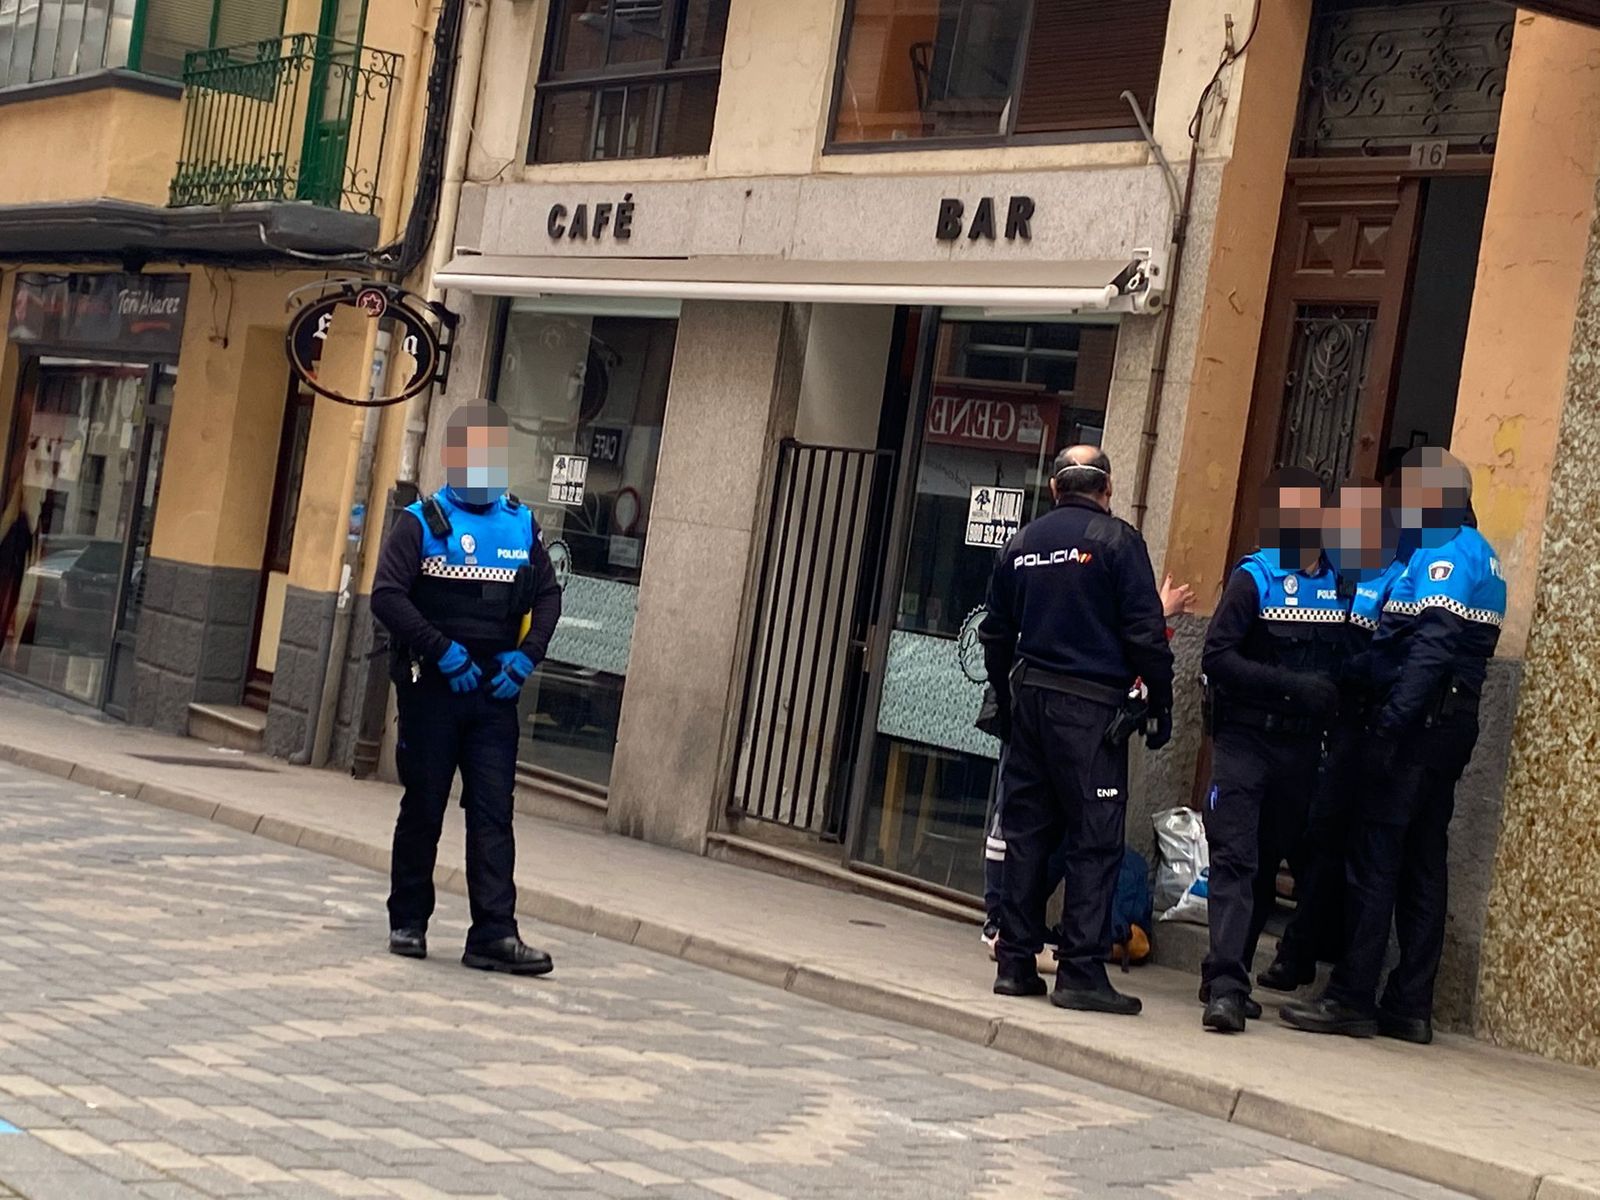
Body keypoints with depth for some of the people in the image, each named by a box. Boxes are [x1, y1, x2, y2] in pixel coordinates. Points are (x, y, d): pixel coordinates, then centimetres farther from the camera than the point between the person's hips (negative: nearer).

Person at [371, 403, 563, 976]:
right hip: (431, 689, -2)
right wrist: (443, 651, -17)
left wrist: (526, 655, -2)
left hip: (495, 692, 3)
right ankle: (408, 923, 20)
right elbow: (387, 595, -10)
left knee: (493, 811, -3)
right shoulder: (422, 522, -2)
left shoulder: (521, 524, 10)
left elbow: (547, 595, 14)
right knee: (423, 809, 7)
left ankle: (494, 934, -4)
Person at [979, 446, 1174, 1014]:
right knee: (1094, 840, -3)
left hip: (1030, 696, 6)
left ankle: (1016, 962, 12)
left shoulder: (1022, 544, 12)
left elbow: (995, 633, 17)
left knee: (1025, 833, 10)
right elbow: (1144, 631, -10)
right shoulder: (1116, 540, -5)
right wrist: (1160, 704, -3)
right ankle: (1081, 970, -6)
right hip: (1091, 706, -6)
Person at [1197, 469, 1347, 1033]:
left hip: (1301, 748, 5)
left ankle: (1225, 976, 23)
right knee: (1236, 859, -12)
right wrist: (1291, 686, -19)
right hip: (1245, 739, -5)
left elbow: (1346, 662, 17)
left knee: (1269, 865, 11)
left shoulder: (1342, 585, 8)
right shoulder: (1254, 578, -5)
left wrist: (1334, 691, -4)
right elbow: (1217, 657, -12)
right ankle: (1226, 987, -17)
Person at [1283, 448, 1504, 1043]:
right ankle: (1409, 1006, 13)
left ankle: (1352, 999, -3)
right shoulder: (1481, 556, 19)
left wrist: (1390, 724, -27)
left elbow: (1431, 650, -22)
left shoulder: (1442, 554, -11)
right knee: (1423, 867, 10)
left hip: (1416, 725, -10)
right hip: (1452, 727, 10)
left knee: (1374, 861, -6)